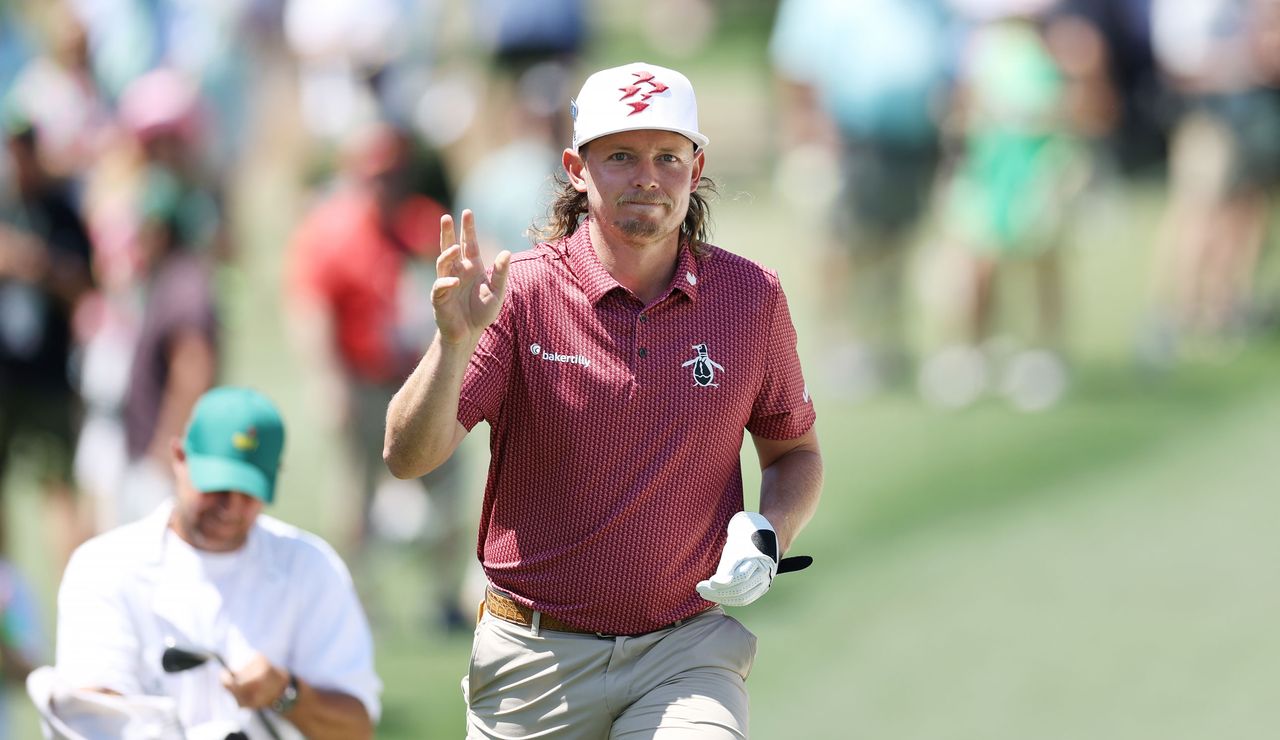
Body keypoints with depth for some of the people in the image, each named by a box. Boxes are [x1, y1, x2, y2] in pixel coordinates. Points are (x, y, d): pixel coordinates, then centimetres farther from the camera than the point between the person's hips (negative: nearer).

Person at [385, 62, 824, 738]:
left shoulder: (752, 297, 2)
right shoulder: (522, 292, -6)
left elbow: (796, 453, 16)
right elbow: (408, 456, -13)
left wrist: (766, 536, -5)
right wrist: (454, 340, -30)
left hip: (686, 654, 0)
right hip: (535, 662, 0)